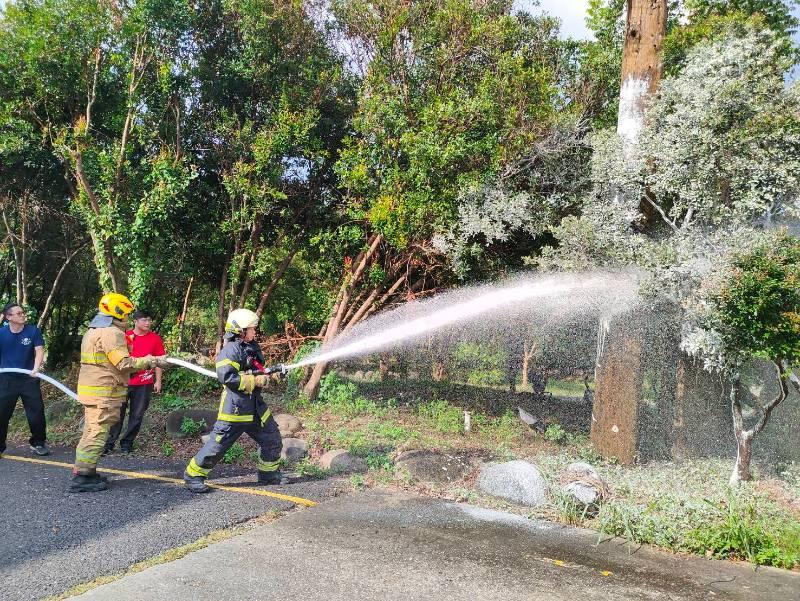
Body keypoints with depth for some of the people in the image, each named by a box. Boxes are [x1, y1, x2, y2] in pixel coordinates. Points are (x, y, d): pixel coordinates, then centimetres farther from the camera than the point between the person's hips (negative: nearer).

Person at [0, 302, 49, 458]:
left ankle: (38, 443, 20)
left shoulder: (33, 331, -4)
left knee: (36, 412, 4)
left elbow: (39, 351, -11)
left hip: (29, 379, 0)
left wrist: (36, 368, -26)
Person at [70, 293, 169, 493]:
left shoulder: (94, 331, 18)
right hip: (104, 392, -10)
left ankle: (84, 472, 22)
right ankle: (81, 477, -5)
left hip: (90, 390, 10)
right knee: (98, 433, -7)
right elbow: (124, 363, -19)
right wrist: (153, 361, -14)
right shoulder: (111, 333, -15)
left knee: (92, 431, 16)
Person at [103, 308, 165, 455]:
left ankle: (127, 443, 17)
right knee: (118, 413, 2)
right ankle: (109, 443, 10)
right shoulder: (125, 336, 1)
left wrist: (158, 381, 2)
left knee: (137, 415, 5)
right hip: (124, 382, 0)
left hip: (144, 384, 0)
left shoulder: (155, 338, 2)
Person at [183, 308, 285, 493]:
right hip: (235, 407, -9)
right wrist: (256, 381, -21)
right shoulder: (231, 350, -15)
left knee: (273, 440, 13)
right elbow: (226, 377, -26)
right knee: (218, 444, -3)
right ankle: (193, 475, 12)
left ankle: (269, 473, 29)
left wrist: (270, 375, 3)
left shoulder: (252, 348, 14)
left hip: (255, 406, 9)